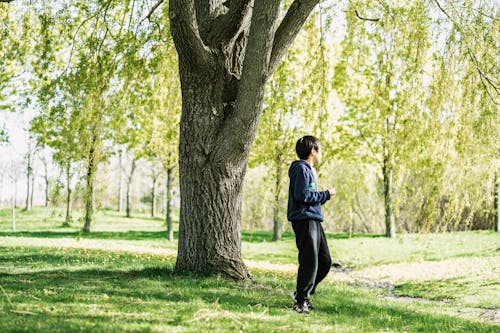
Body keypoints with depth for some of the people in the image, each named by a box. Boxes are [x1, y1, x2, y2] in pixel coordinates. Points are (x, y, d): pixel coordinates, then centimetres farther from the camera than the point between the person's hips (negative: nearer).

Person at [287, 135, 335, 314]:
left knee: (325, 261, 11)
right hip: (304, 220, -10)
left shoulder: (309, 170, 22)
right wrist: (325, 195, -11)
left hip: (314, 221, 10)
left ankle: (303, 293, 20)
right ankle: (301, 302, -2)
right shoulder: (301, 169, -10)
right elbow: (302, 195, -19)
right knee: (310, 262, -10)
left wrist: (324, 195, 10)